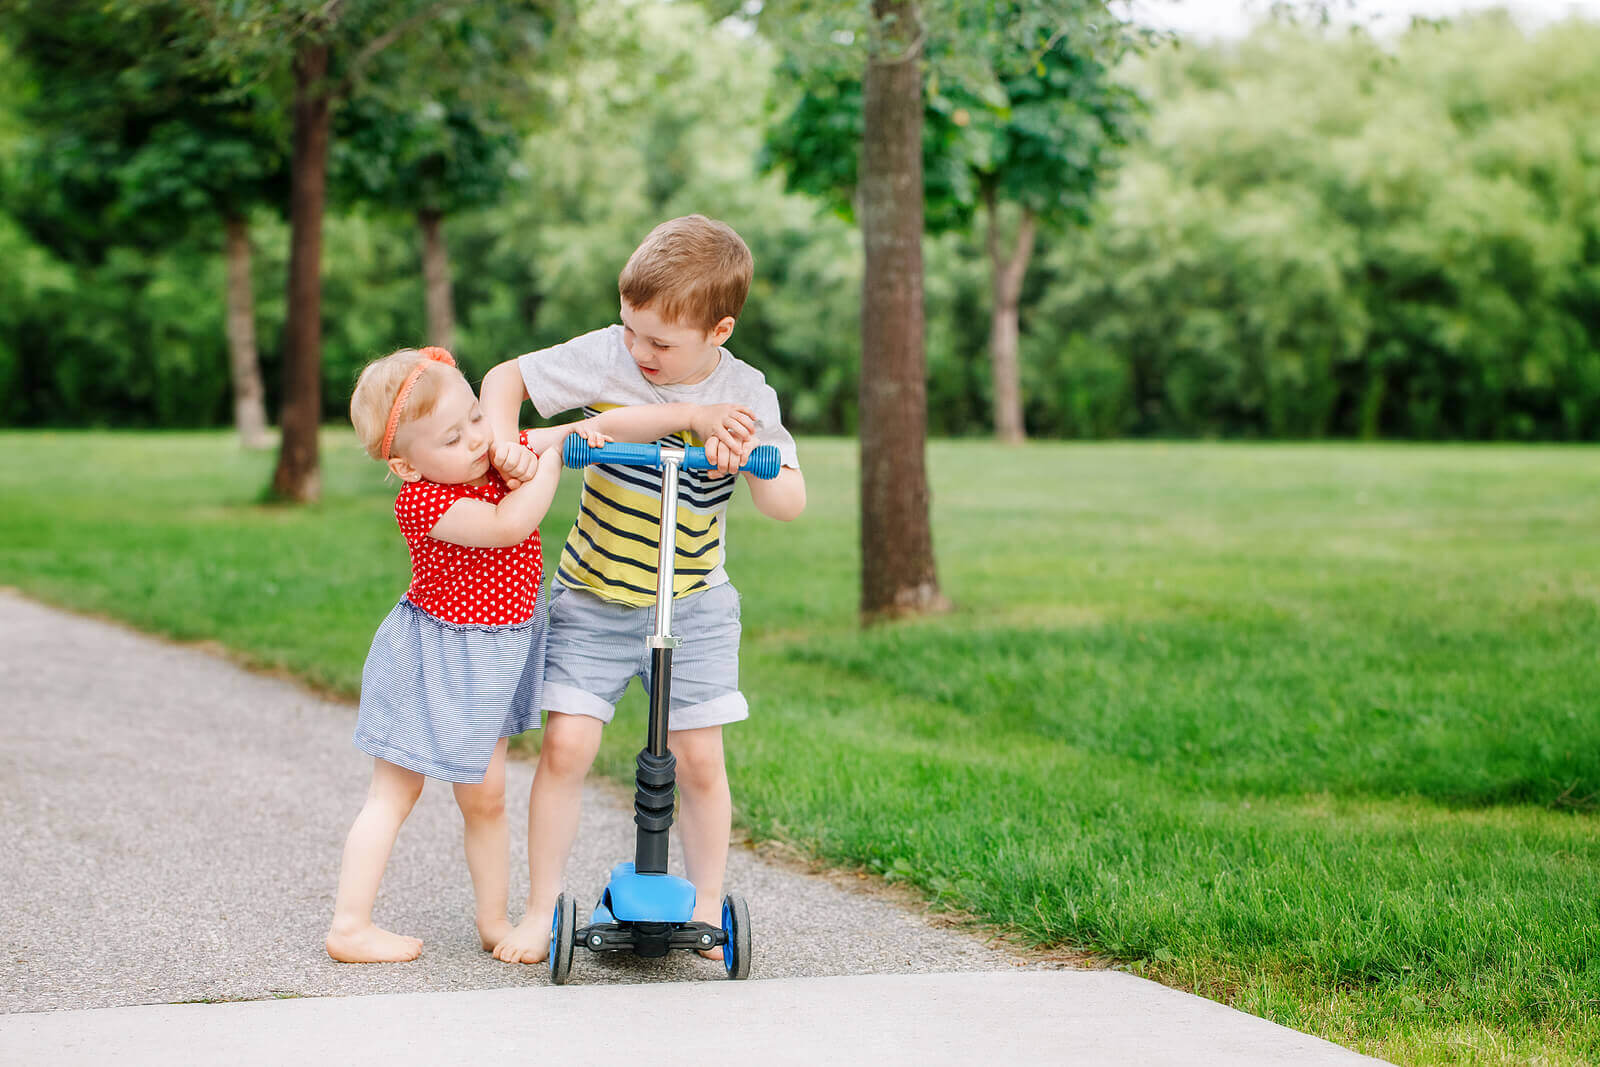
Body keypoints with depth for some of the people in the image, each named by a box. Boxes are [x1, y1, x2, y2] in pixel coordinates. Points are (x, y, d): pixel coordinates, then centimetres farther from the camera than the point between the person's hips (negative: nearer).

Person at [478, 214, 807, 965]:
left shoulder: (745, 396, -10)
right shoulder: (605, 357, -12)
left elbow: (789, 503, -13)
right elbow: (505, 377, -3)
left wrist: (747, 463, -33)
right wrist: (502, 443, -22)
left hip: (691, 606, 0)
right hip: (591, 599, 0)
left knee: (699, 760, 0)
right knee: (566, 746, -8)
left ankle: (707, 906, 17)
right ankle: (541, 908, 5)